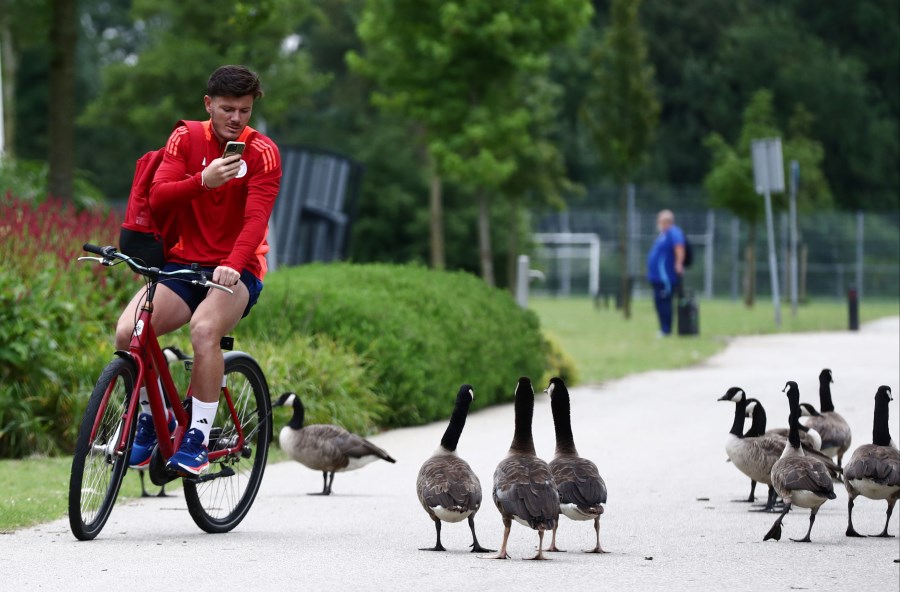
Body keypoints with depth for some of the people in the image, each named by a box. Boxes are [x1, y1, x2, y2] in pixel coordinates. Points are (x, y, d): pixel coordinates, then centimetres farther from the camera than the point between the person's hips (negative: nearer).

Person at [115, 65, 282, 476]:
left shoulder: (262, 152, -6)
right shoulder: (186, 139, 2)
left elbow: (257, 218, -19)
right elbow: (158, 199, -11)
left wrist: (232, 265, -37)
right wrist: (203, 181, -30)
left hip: (236, 272, -3)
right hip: (182, 264, 3)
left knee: (205, 328, -35)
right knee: (128, 331, -23)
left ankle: (197, 441, -26)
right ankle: (152, 418, 0)